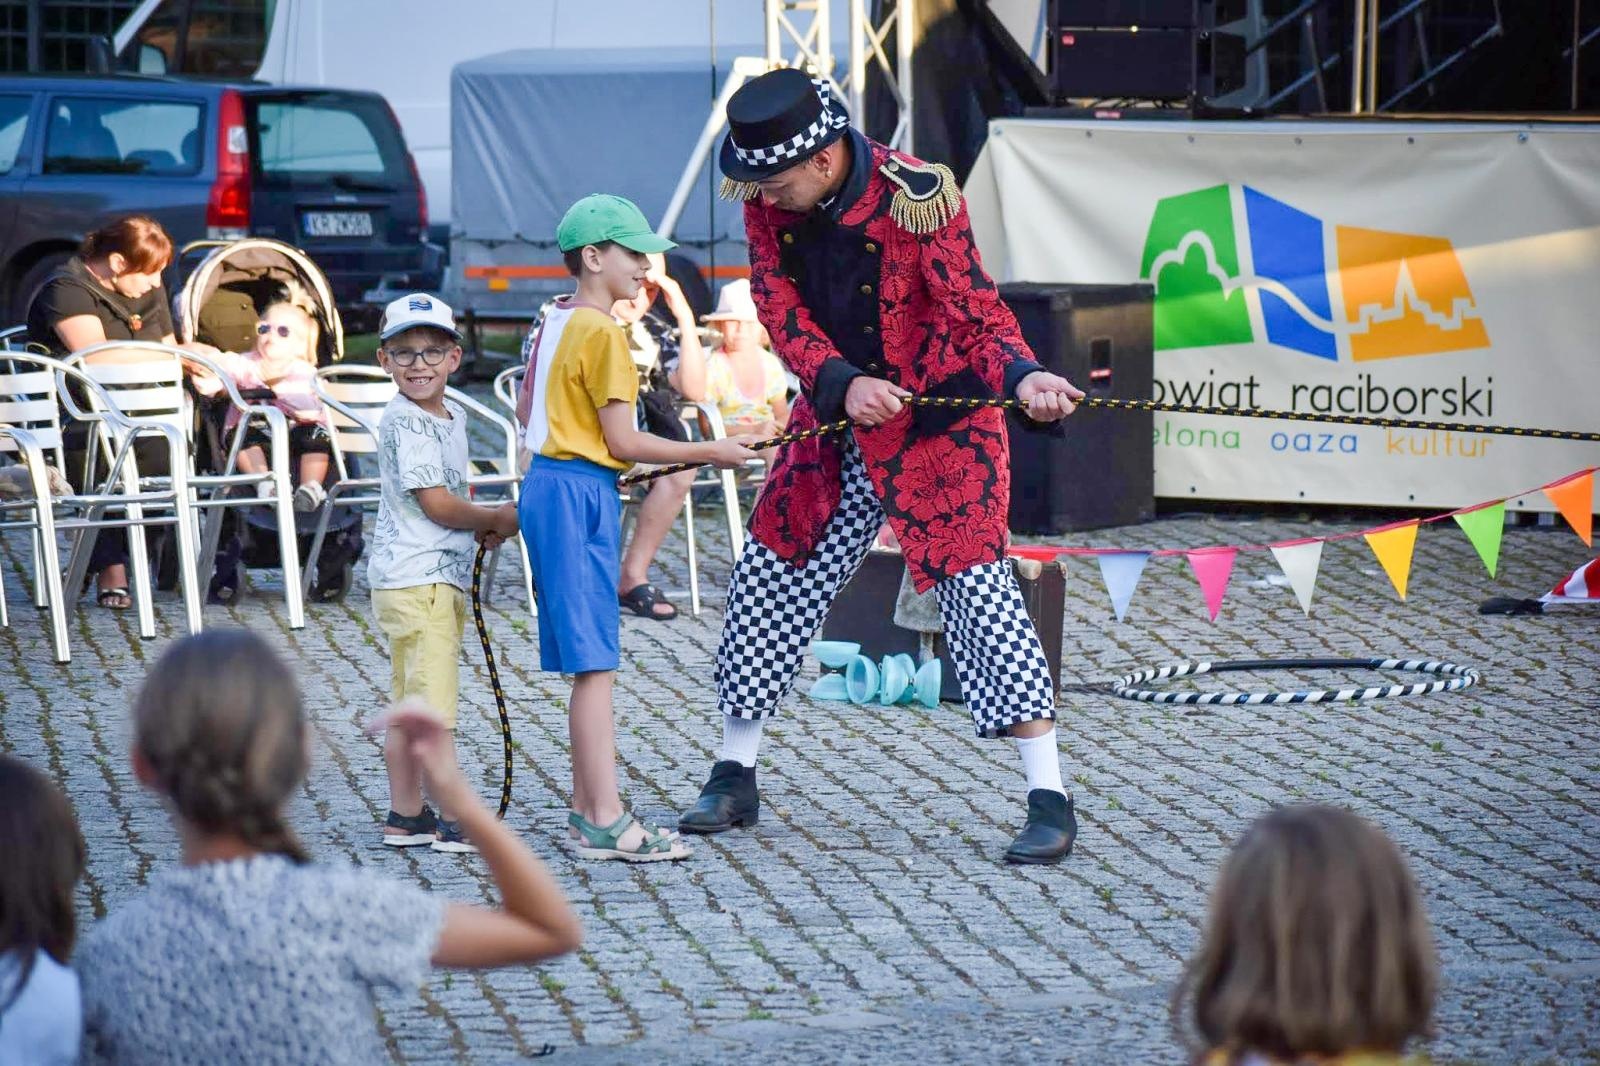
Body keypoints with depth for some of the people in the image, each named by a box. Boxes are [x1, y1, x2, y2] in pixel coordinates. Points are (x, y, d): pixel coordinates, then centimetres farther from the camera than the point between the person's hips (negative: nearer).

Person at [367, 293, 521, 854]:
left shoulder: (452, 415, 14)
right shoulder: (404, 423, -14)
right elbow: (436, 503, -17)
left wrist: (484, 522, 3)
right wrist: (497, 521, -4)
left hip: (440, 580, 10)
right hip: (418, 581, -10)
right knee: (433, 707, -8)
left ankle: (405, 817, 20)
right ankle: (453, 822, -8)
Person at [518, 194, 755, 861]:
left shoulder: (556, 321, 14)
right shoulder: (601, 331, -13)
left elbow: (529, 409, 21)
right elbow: (622, 442, -14)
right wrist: (710, 452, -7)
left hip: (548, 481, 10)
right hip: (581, 493, -10)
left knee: (585, 661, 13)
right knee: (594, 664, -10)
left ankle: (586, 810, 17)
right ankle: (605, 824, -11)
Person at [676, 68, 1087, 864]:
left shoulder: (914, 199, -24)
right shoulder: (764, 203, -9)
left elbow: (974, 308, -22)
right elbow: (779, 309, -9)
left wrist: (1021, 376, -41)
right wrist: (842, 383, -27)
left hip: (939, 427, -6)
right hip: (833, 425, 6)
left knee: (975, 586, -14)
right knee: (765, 582, 8)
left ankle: (1049, 801, -11)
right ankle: (734, 779, 24)